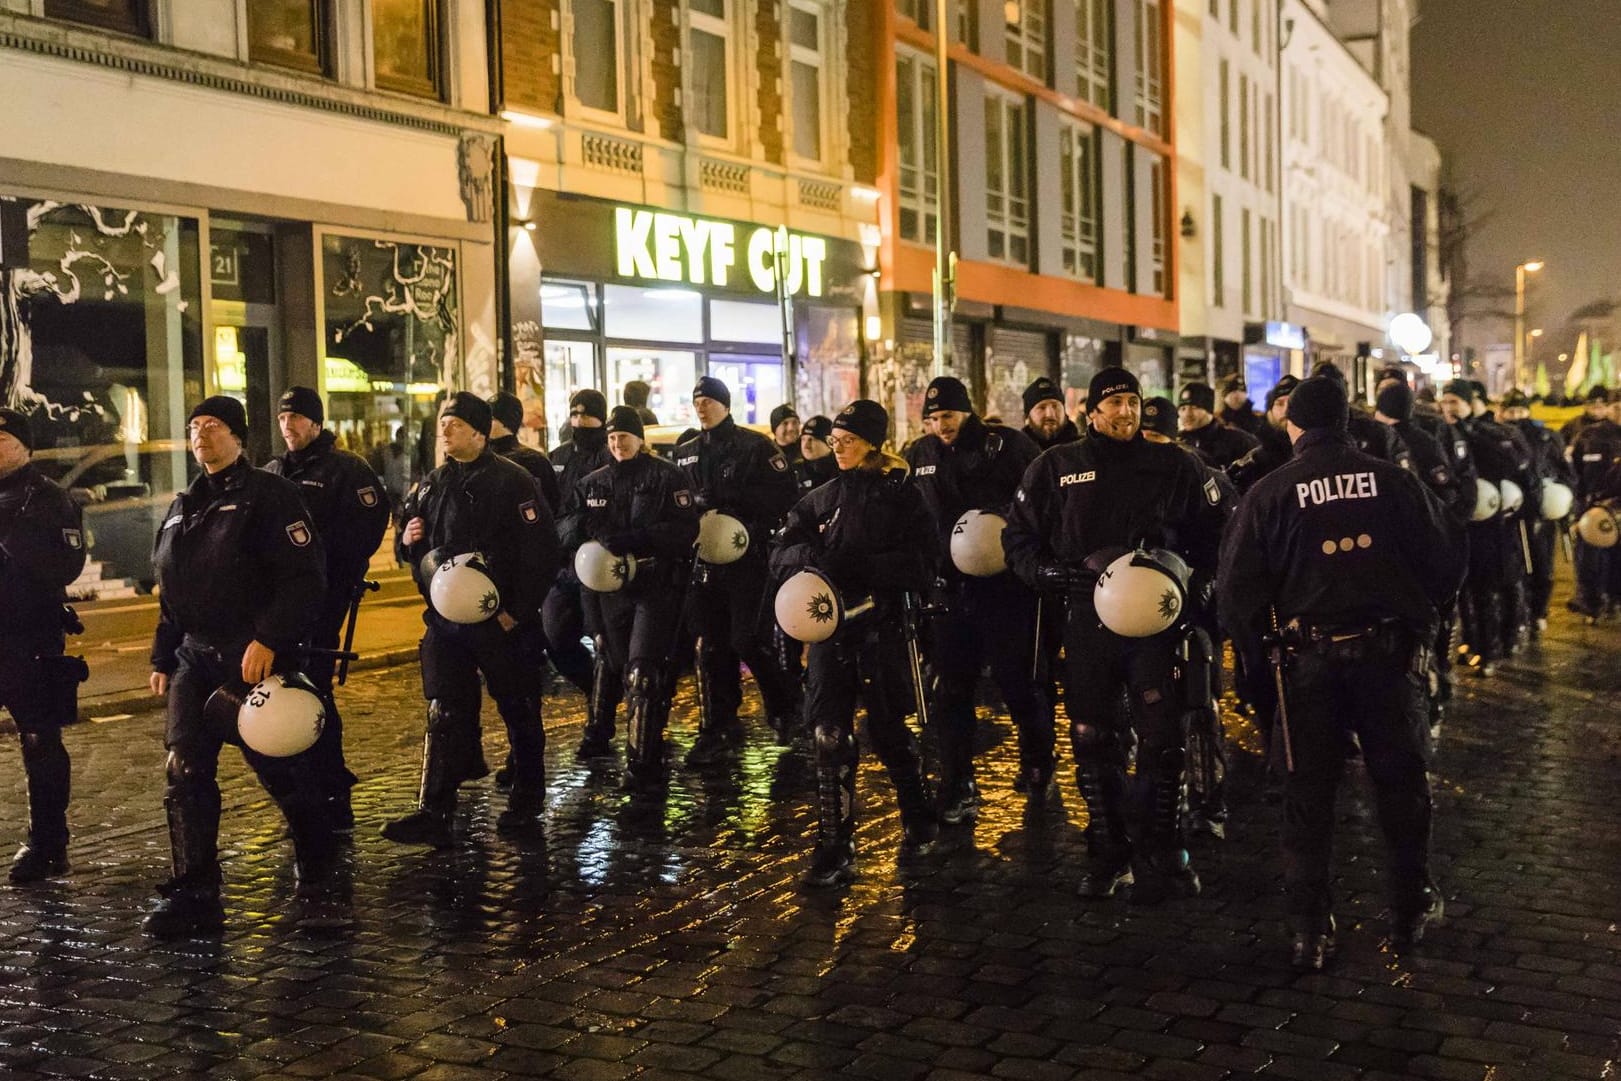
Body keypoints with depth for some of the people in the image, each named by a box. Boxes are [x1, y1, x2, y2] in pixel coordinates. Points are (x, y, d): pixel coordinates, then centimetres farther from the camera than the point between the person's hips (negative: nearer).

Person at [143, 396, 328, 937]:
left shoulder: (270, 494, -7)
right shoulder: (182, 508, 17)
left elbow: (304, 578, -16)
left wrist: (267, 640, -24)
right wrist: (162, 658, 18)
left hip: (255, 657, -6)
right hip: (195, 658, 7)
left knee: (276, 766, 5)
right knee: (185, 771, -5)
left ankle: (316, 853, 32)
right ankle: (195, 894, -2)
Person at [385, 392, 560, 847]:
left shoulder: (512, 482, -9)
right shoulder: (430, 488, 12)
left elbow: (541, 553, -14)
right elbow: (412, 552, 23)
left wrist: (518, 611, -18)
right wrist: (408, 540, -2)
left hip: (501, 619, -5)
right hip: (445, 618, 5)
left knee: (519, 711, 7)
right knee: (443, 715, 0)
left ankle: (526, 804, 23)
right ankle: (434, 813, -2)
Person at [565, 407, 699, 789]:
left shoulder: (666, 477, 0)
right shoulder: (592, 483, 15)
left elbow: (686, 529, -11)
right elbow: (564, 530, 14)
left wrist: (634, 540, -22)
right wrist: (580, 524, -12)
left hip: (656, 587, -5)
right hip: (608, 587, 5)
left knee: (644, 673, -11)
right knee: (614, 666, 11)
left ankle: (642, 764, -9)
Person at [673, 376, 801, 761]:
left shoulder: (755, 446, -3)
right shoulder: (684, 453, 15)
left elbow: (784, 494, -12)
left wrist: (729, 498, -18)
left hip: (749, 557, -5)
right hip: (704, 558, 5)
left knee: (747, 640, -7)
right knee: (712, 646, 6)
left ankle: (783, 705, 18)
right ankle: (718, 729, 13)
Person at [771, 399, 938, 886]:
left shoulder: (901, 496, -2)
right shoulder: (823, 498, 11)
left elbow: (916, 563, -11)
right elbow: (781, 553, 8)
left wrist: (857, 567, -21)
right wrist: (809, 557, -14)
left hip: (882, 623, -3)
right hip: (830, 624, 4)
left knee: (888, 731, 6)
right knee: (831, 737, -1)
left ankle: (919, 821, 31)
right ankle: (834, 849, 4)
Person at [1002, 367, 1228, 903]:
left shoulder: (1173, 466, 6)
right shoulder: (1054, 468, 5)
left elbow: (1215, 532, 10)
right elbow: (1019, 539, 8)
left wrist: (1193, 579, -6)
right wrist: (1060, 576, -8)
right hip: (1086, 622, 1)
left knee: (1164, 739, -2)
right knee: (1093, 743, 7)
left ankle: (1163, 855, 12)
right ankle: (1109, 855, 20)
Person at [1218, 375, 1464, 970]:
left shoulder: (1269, 492, -4)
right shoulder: (1394, 480, -2)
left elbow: (1238, 586, -5)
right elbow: (1447, 555, 0)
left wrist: (1256, 631, 12)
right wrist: (1421, 610, 16)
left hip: (1310, 657, -1)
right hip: (1390, 648, 1)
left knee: (1309, 793, 7)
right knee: (1402, 779, 15)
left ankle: (1311, 929, 10)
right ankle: (1412, 908, 27)